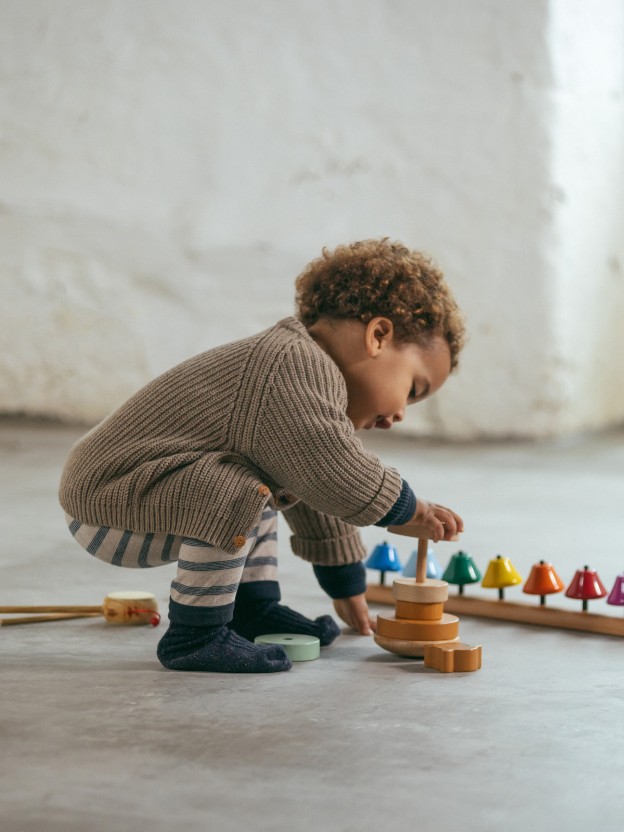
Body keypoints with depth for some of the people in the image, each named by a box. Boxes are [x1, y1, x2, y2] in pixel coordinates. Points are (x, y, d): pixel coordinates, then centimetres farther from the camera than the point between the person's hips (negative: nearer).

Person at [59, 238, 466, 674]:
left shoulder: (299, 365, 14)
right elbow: (336, 476, -32)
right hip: (106, 500, -11)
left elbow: (316, 499, 25)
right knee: (234, 492, -33)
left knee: (270, 477, 25)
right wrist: (411, 510, -13)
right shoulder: (298, 369, -22)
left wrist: (348, 592, 32)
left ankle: (253, 608, 20)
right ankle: (194, 635, -18)